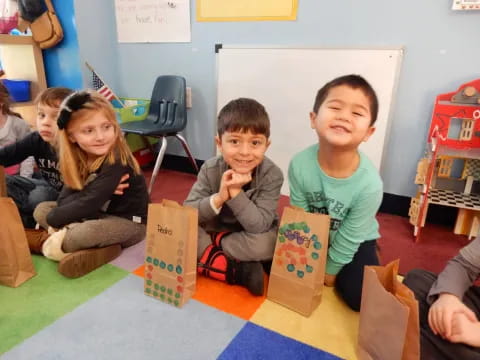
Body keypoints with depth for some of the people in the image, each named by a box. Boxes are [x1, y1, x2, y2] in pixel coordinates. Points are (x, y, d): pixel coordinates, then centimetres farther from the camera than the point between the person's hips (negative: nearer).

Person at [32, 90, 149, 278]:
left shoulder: (117, 161, -26)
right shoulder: (78, 157, -3)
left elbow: (89, 204, -25)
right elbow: (66, 197, -6)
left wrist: (53, 219, -12)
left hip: (129, 222, -8)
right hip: (98, 215, 9)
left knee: (86, 233, -37)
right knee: (41, 209, 3)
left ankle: (61, 244, -2)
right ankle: (102, 249, -14)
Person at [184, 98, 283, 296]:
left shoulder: (272, 175, -23)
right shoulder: (210, 169, -17)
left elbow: (259, 226, -28)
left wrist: (236, 192, -39)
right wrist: (218, 198, -37)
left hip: (248, 238, -2)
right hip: (213, 231, 2)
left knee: (266, 244, -36)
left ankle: (206, 253, -13)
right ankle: (238, 271, -24)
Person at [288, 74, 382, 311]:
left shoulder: (369, 184, -33)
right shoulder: (300, 164, -29)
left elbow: (349, 238, -19)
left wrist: (330, 270, -6)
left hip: (354, 242, -2)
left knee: (359, 296, -13)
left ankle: (340, 274, 18)